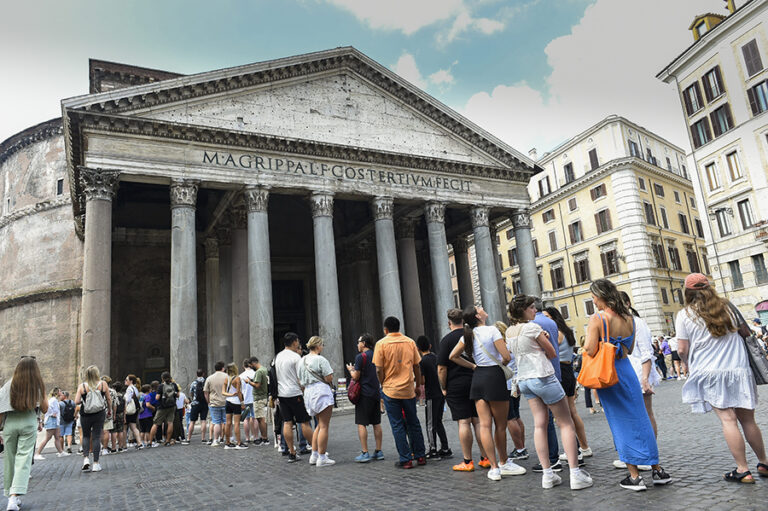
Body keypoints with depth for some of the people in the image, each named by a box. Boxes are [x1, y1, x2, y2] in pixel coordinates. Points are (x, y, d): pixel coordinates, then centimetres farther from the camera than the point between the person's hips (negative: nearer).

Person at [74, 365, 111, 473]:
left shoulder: (82, 386, -5)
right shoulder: (103, 384, -3)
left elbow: (76, 401, -10)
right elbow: (109, 399, 3)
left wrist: (83, 400, 11)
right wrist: (109, 409, 18)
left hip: (85, 415, 0)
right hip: (99, 414, 0)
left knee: (86, 436, 19)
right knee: (96, 437, 5)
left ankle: (86, 458, 4)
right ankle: (96, 464, 7)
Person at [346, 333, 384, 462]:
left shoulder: (360, 357, -12)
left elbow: (356, 376, -13)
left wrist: (351, 369, 7)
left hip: (364, 394, -7)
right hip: (376, 393, 7)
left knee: (361, 424, -2)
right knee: (376, 423, 11)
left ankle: (365, 453, -4)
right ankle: (378, 451, 15)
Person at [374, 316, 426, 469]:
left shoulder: (381, 343, -7)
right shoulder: (410, 342, 2)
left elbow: (379, 370, -10)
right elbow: (416, 366, 5)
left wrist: (384, 385, 4)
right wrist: (418, 384, 16)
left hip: (390, 390, -3)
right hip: (408, 390, 3)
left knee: (397, 426, 5)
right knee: (413, 423, 15)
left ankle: (405, 459, 7)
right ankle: (420, 456, 21)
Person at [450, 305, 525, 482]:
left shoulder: (468, 335, 7)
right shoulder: (491, 330, -11)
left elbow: (453, 356, 12)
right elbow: (507, 357, -14)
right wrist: (501, 363, 7)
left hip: (477, 377, 6)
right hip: (494, 376, -6)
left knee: (485, 424, 3)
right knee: (501, 425, 9)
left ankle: (494, 468, 4)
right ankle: (504, 463, 22)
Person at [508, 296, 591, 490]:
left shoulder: (509, 331, 10)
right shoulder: (532, 327, -13)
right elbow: (552, 353, -4)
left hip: (523, 380, 7)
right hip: (543, 377, -7)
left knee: (540, 424, 7)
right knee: (566, 424, 1)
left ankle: (547, 474, 6)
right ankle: (576, 474, -1)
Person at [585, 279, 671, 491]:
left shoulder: (597, 319, -15)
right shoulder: (629, 317, 4)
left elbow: (590, 350, -20)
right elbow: (629, 348, 14)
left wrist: (587, 340, -1)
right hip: (627, 370, 5)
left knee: (621, 423, 4)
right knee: (639, 419, 15)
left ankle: (634, 477, 11)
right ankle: (658, 471, 23)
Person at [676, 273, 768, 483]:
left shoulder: (684, 315, -4)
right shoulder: (726, 307, 8)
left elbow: (682, 350, -6)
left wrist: (690, 365, 12)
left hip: (709, 372, -4)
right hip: (738, 369, 4)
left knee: (728, 419, -4)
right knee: (747, 419, 13)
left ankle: (742, 470, -3)